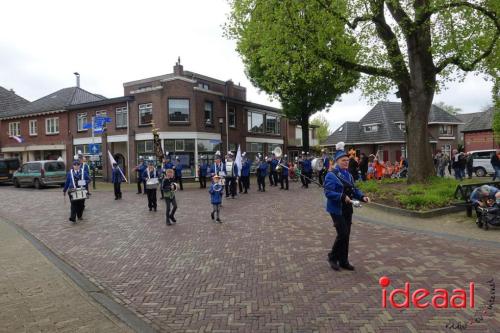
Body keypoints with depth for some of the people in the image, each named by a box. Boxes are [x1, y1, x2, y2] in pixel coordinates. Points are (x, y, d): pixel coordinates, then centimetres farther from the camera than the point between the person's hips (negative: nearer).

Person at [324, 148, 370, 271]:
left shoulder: (348, 175, 12)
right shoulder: (331, 175, -13)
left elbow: (354, 190, 15)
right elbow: (328, 192, -21)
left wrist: (362, 196, -3)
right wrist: (342, 197, -31)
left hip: (347, 209, 8)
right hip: (337, 209, -8)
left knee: (346, 235, 11)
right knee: (342, 234, -10)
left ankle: (343, 261, 23)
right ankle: (333, 257, 12)